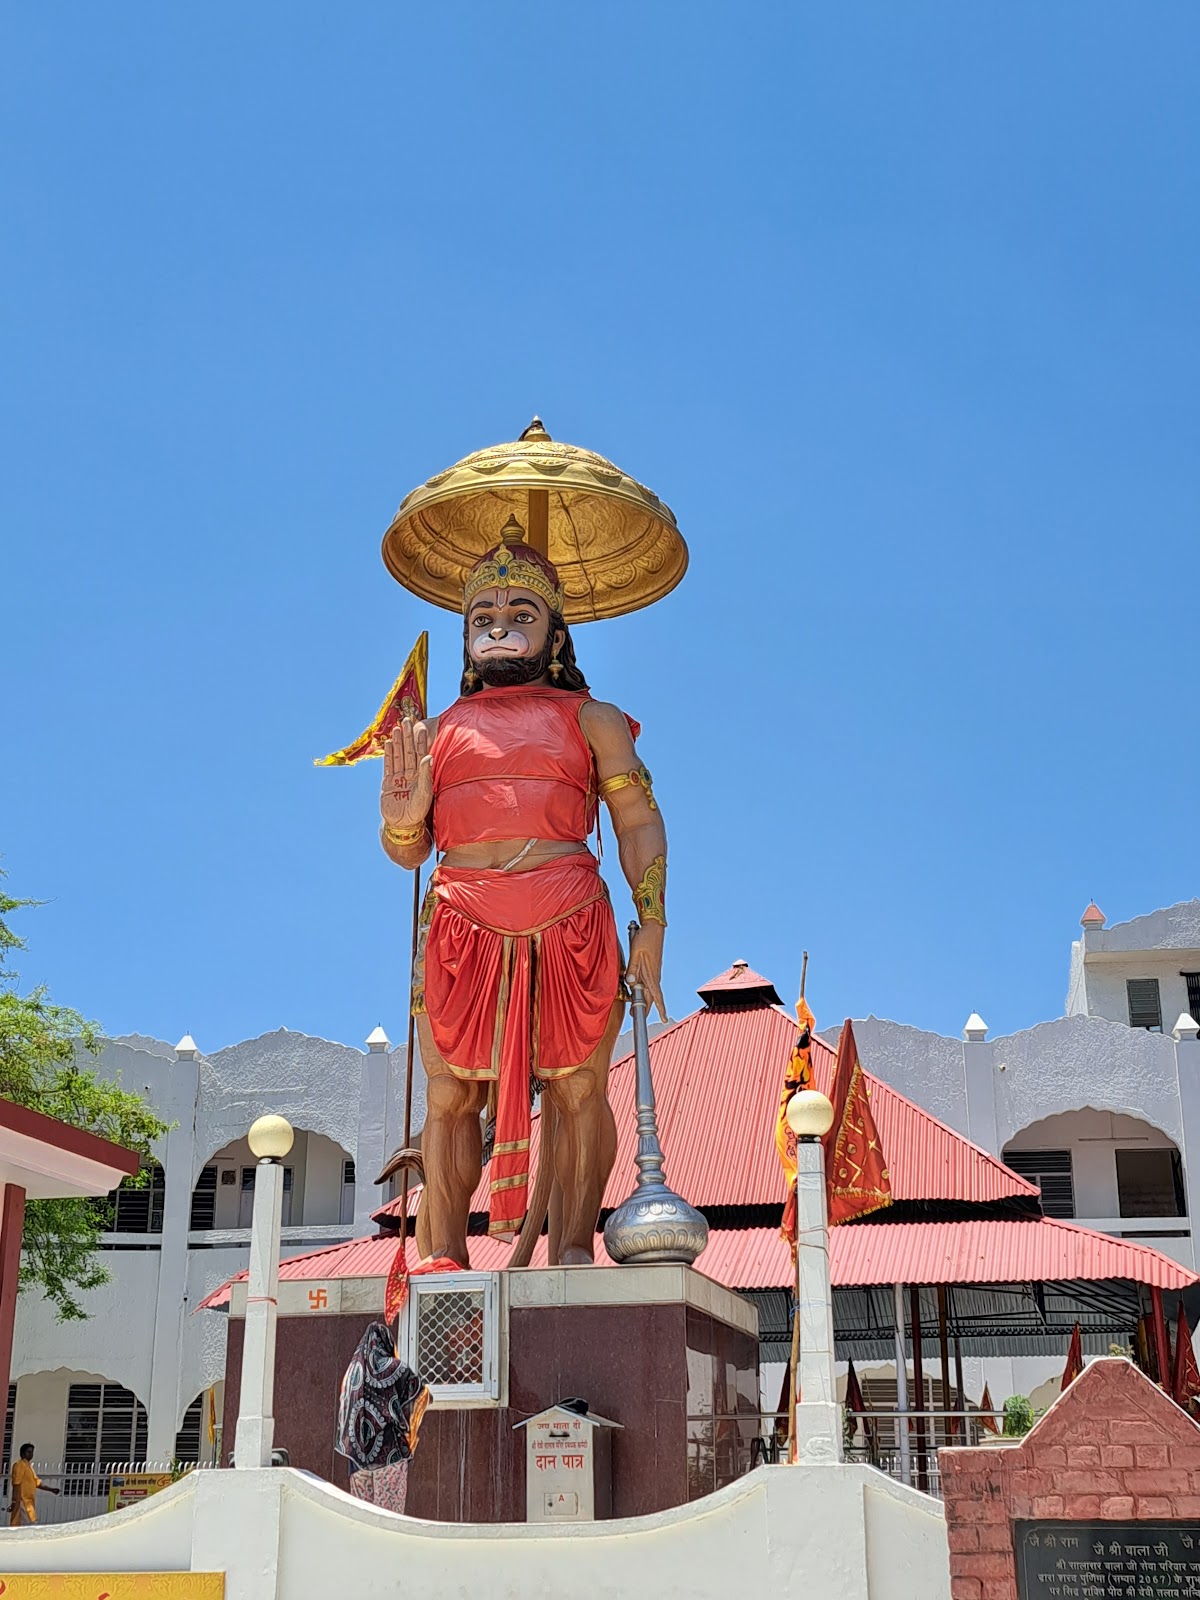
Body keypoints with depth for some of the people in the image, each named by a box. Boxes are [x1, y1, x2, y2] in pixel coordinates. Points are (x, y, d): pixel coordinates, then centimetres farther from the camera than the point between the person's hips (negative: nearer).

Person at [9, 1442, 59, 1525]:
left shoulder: (28, 1466, 20)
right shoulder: (19, 1464, -9)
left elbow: (37, 1482, 22)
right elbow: (16, 1484, -17)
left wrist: (51, 1490, 14)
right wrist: (15, 1500, -24)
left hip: (29, 1502, 10)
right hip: (22, 1501, -10)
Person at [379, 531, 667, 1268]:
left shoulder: (592, 721, 16)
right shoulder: (437, 732, 22)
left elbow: (640, 822, 8)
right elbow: (409, 852, 20)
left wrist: (651, 928, -3)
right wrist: (402, 819, -5)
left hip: (571, 927, -1)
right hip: (461, 930, 2)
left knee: (577, 1089, -5)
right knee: (450, 1095, -2)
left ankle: (574, 1248, -1)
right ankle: (443, 1256, 2)